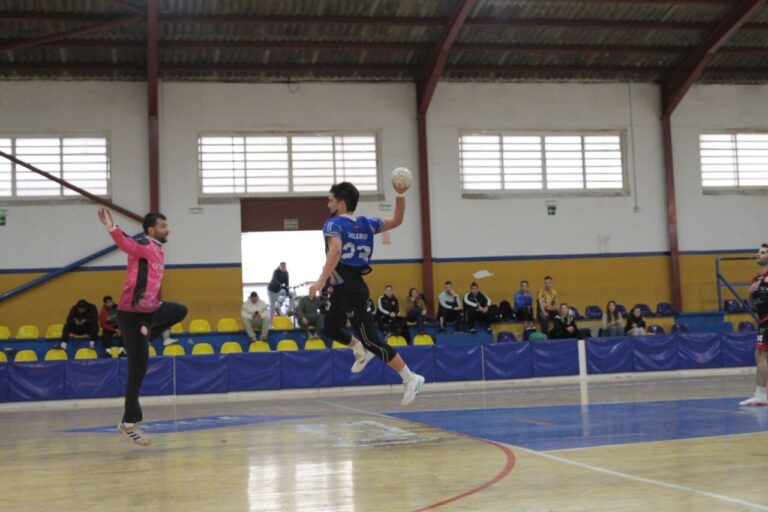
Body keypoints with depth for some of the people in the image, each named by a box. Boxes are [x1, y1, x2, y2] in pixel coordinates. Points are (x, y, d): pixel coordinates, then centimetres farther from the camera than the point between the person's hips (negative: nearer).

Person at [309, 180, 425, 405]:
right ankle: (362, 352, 42)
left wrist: (321, 280, -39)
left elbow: (336, 250, -33)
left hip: (351, 289, -9)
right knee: (331, 329, 26)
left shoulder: (334, 224, -14)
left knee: (370, 340, -6)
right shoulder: (366, 223, 9)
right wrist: (400, 195, -3)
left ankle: (411, 378, -3)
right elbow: (396, 221, 10)